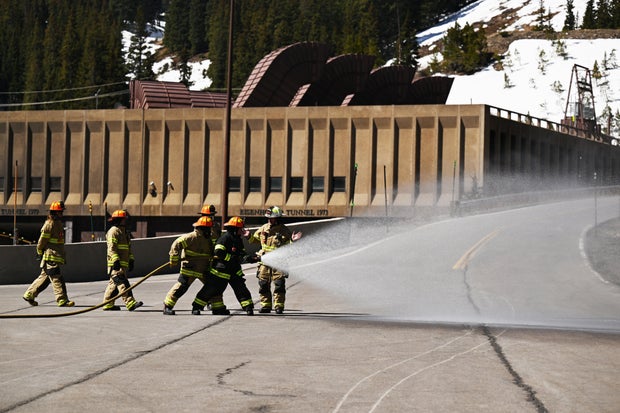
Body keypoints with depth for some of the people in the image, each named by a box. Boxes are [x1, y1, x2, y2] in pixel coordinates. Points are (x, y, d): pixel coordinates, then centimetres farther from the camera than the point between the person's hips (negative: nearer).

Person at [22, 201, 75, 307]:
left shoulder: (58, 224, 18)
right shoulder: (49, 224, -11)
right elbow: (42, 241, -11)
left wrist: (63, 257, 24)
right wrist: (40, 253, -7)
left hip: (57, 257, 10)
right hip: (50, 257, -10)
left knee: (44, 277, 14)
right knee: (56, 278, -10)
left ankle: (29, 295, 23)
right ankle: (62, 300, -11)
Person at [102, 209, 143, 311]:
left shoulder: (125, 232, 22)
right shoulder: (113, 231, -9)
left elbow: (129, 249, 28)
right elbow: (111, 248, -17)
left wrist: (131, 260, 21)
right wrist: (116, 261, -24)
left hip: (124, 264, 10)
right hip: (116, 264, -10)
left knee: (114, 284, 12)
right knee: (123, 283, -15)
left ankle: (108, 305, 17)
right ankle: (130, 303, -23)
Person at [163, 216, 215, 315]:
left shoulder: (208, 240, 12)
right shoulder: (191, 237, -13)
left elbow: (211, 256, 24)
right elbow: (176, 245, -15)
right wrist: (174, 260, -14)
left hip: (204, 270, 7)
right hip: (189, 269, -7)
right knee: (181, 287, -11)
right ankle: (167, 307, -2)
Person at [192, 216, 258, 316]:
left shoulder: (238, 240, 12)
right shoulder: (225, 237, -16)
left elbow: (242, 254, 13)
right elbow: (218, 252, -24)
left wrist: (252, 258, -7)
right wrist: (233, 258, -24)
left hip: (234, 271, 7)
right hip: (221, 270, -7)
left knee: (241, 289, -1)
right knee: (210, 290, -1)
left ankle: (248, 307, 3)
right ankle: (196, 307, 9)